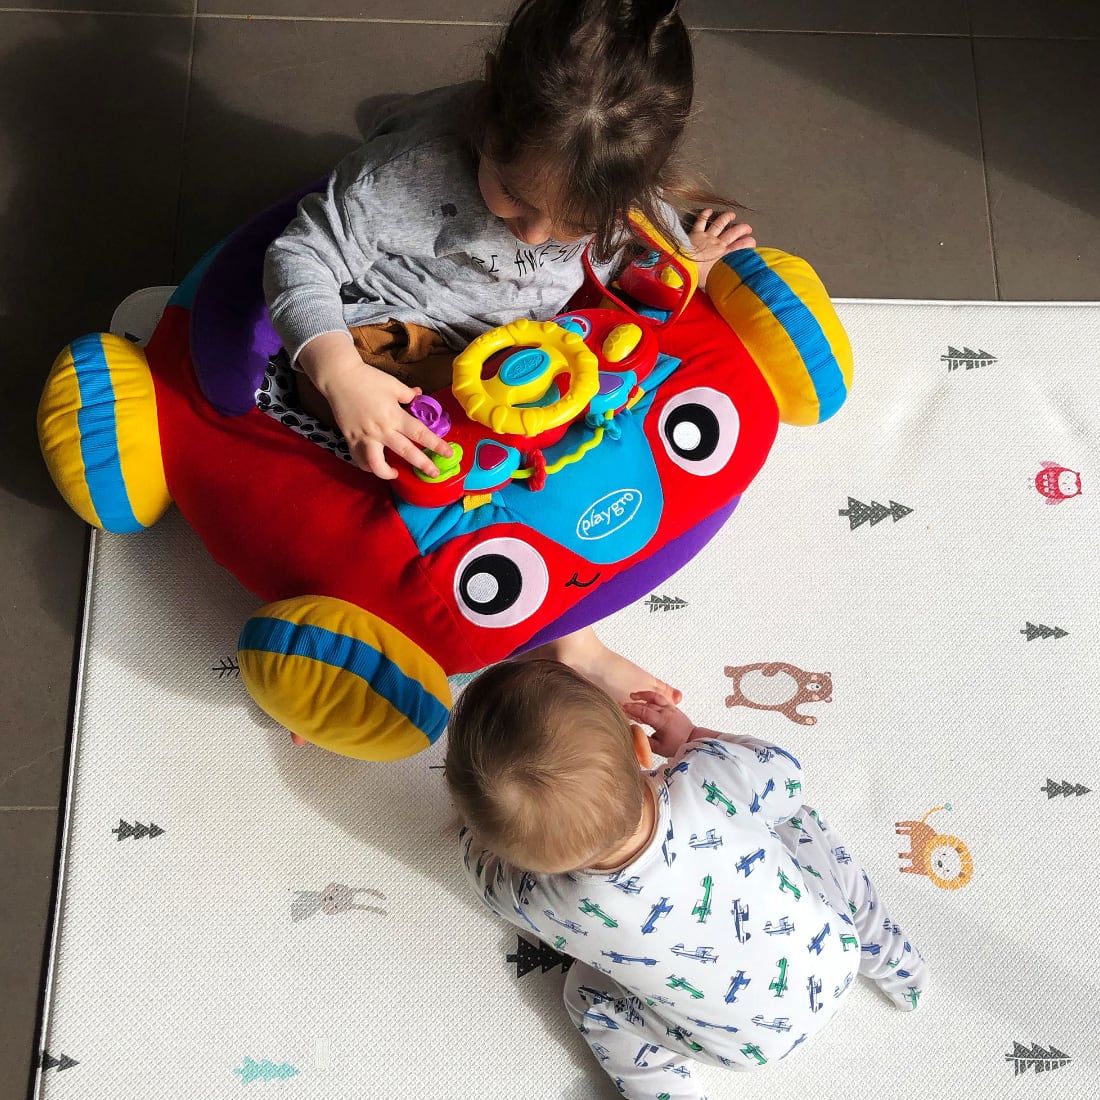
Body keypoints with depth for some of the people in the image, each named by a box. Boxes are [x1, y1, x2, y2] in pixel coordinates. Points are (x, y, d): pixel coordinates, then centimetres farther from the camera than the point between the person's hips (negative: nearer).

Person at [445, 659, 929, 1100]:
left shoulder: (544, 904, -31)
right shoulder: (704, 781, -34)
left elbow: (480, 848, -6)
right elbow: (783, 772, -8)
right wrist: (689, 736, 3)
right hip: (837, 959, 2)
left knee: (590, 996, 17)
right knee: (801, 824, 26)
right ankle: (894, 962, 38)